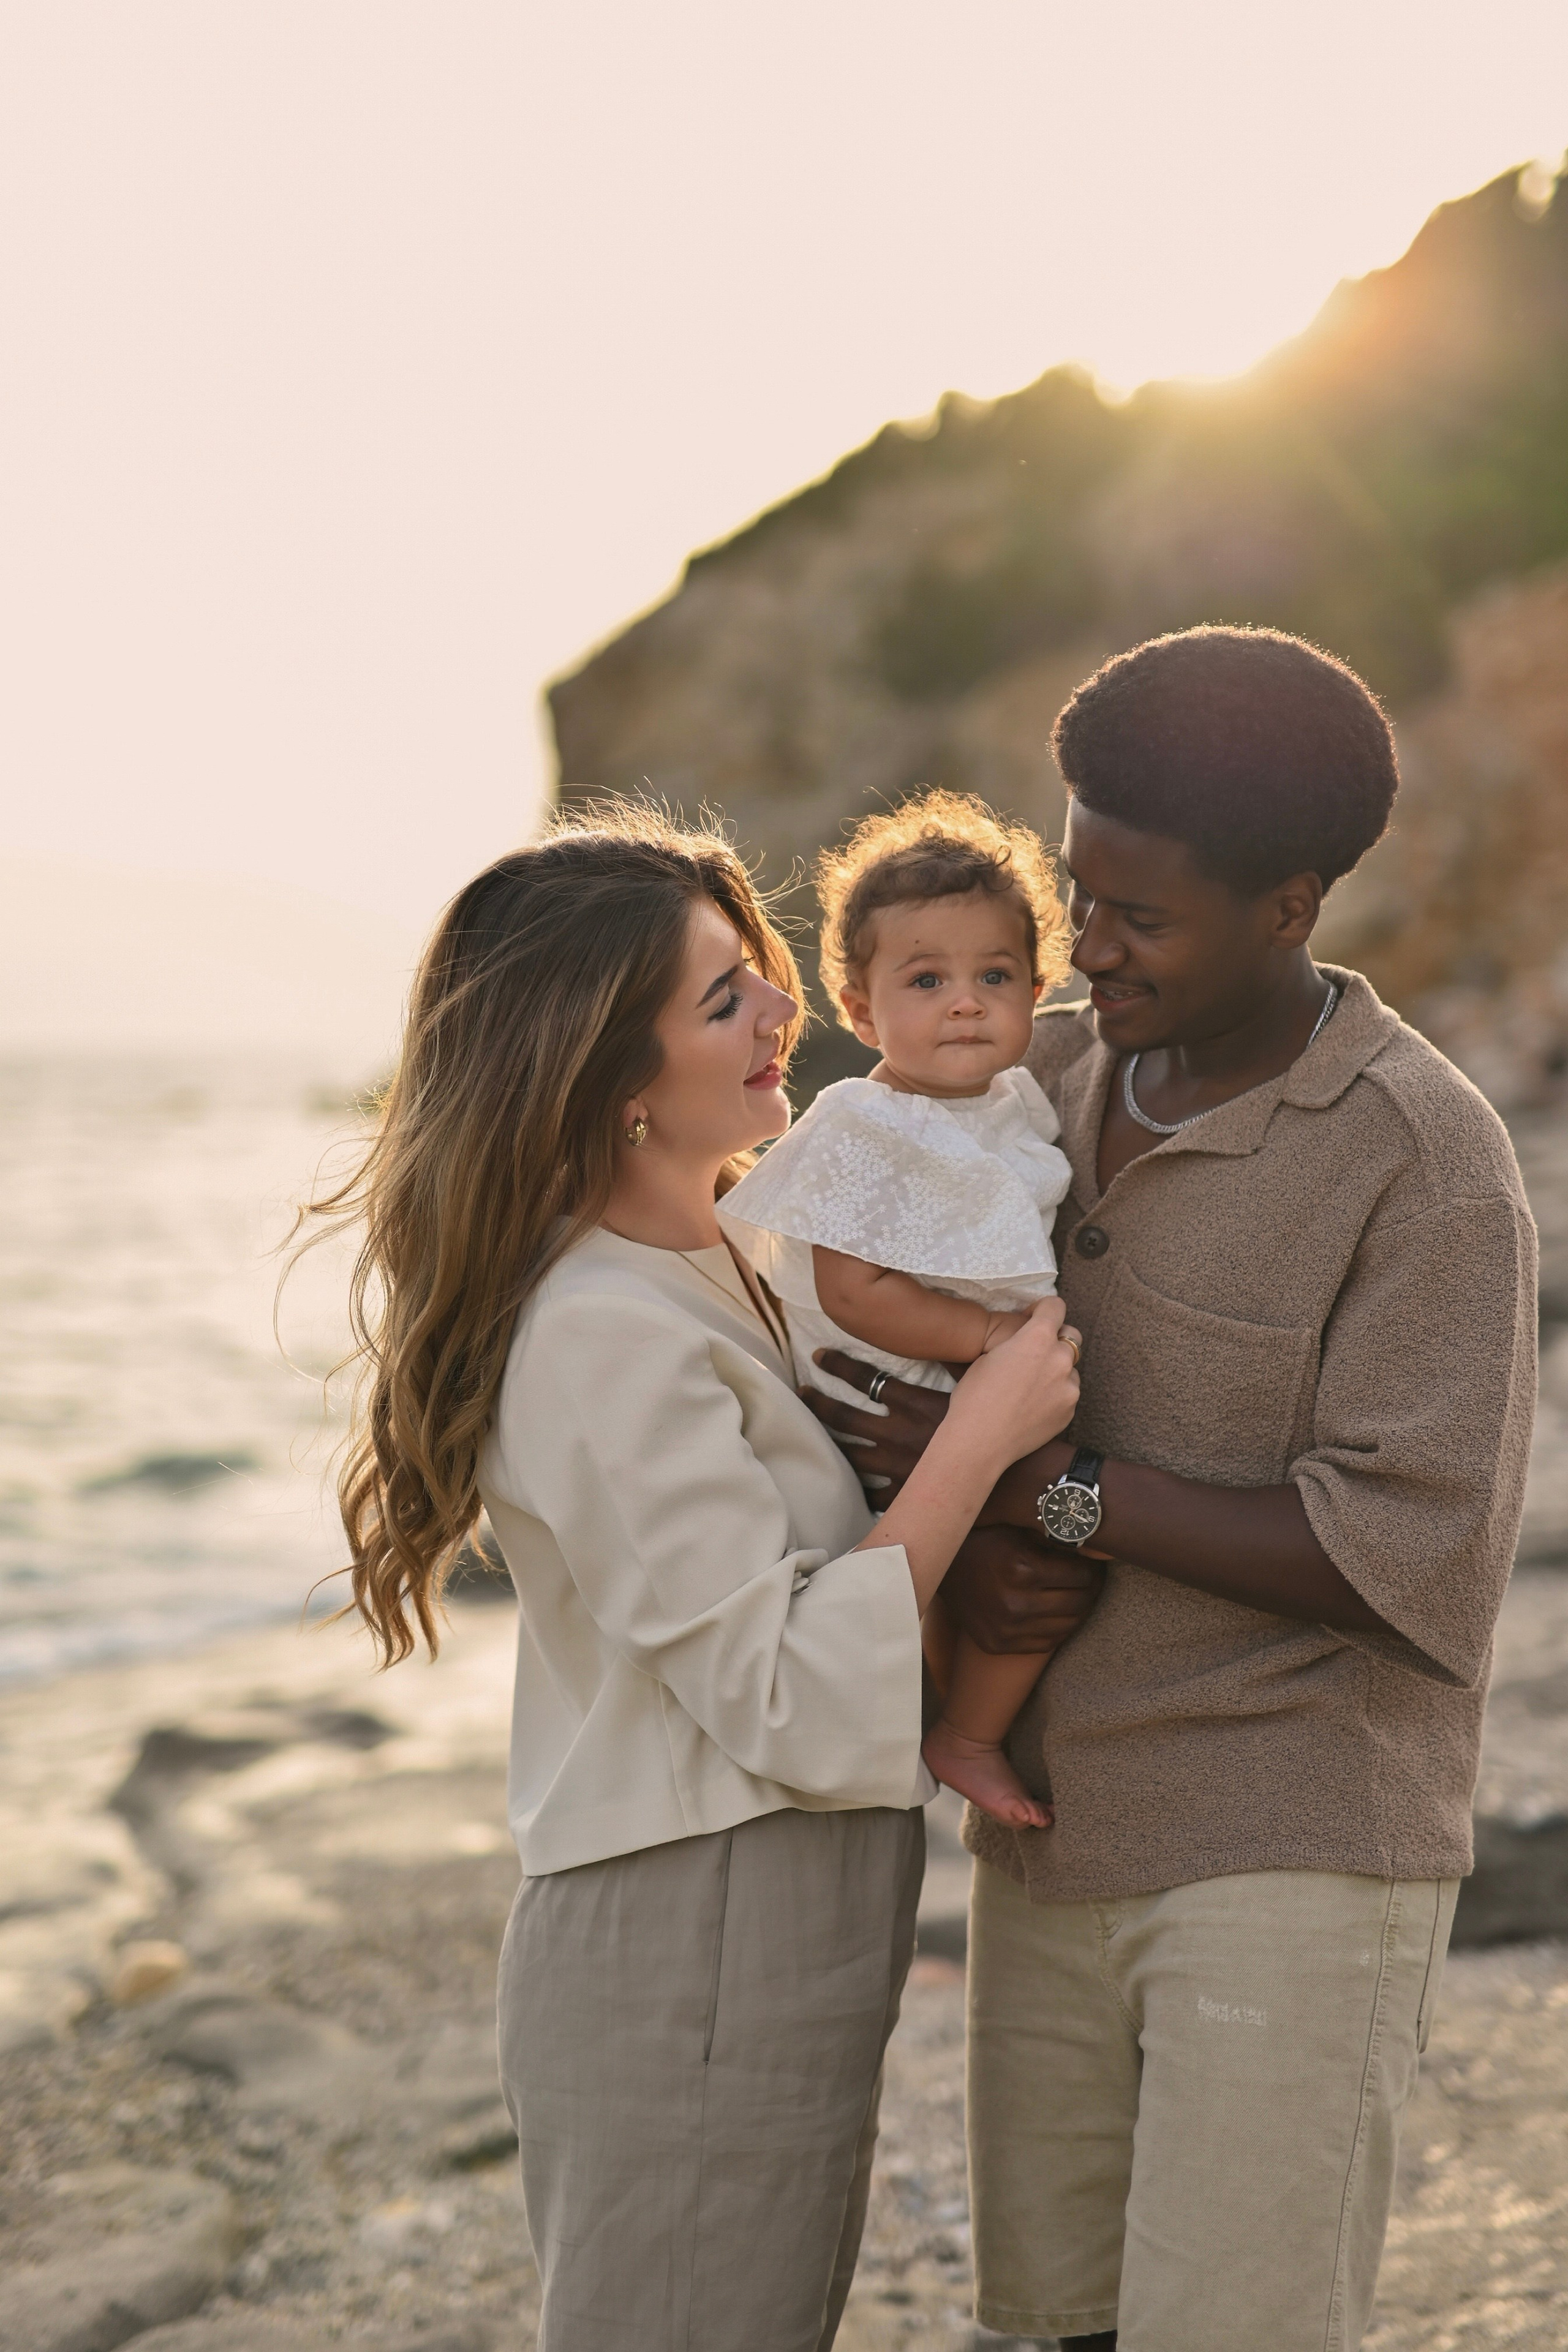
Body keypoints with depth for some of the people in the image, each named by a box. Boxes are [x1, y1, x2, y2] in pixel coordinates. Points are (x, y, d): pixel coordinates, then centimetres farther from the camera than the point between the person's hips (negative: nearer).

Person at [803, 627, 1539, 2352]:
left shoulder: (1429, 1161, -15)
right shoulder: (1045, 1079, 4)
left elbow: (1406, 1559, -21)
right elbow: (893, 1376, 12)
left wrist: (1043, 1485, -22)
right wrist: (951, 1542, -11)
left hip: (1297, 1863, -6)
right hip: (1058, 1836, 7)